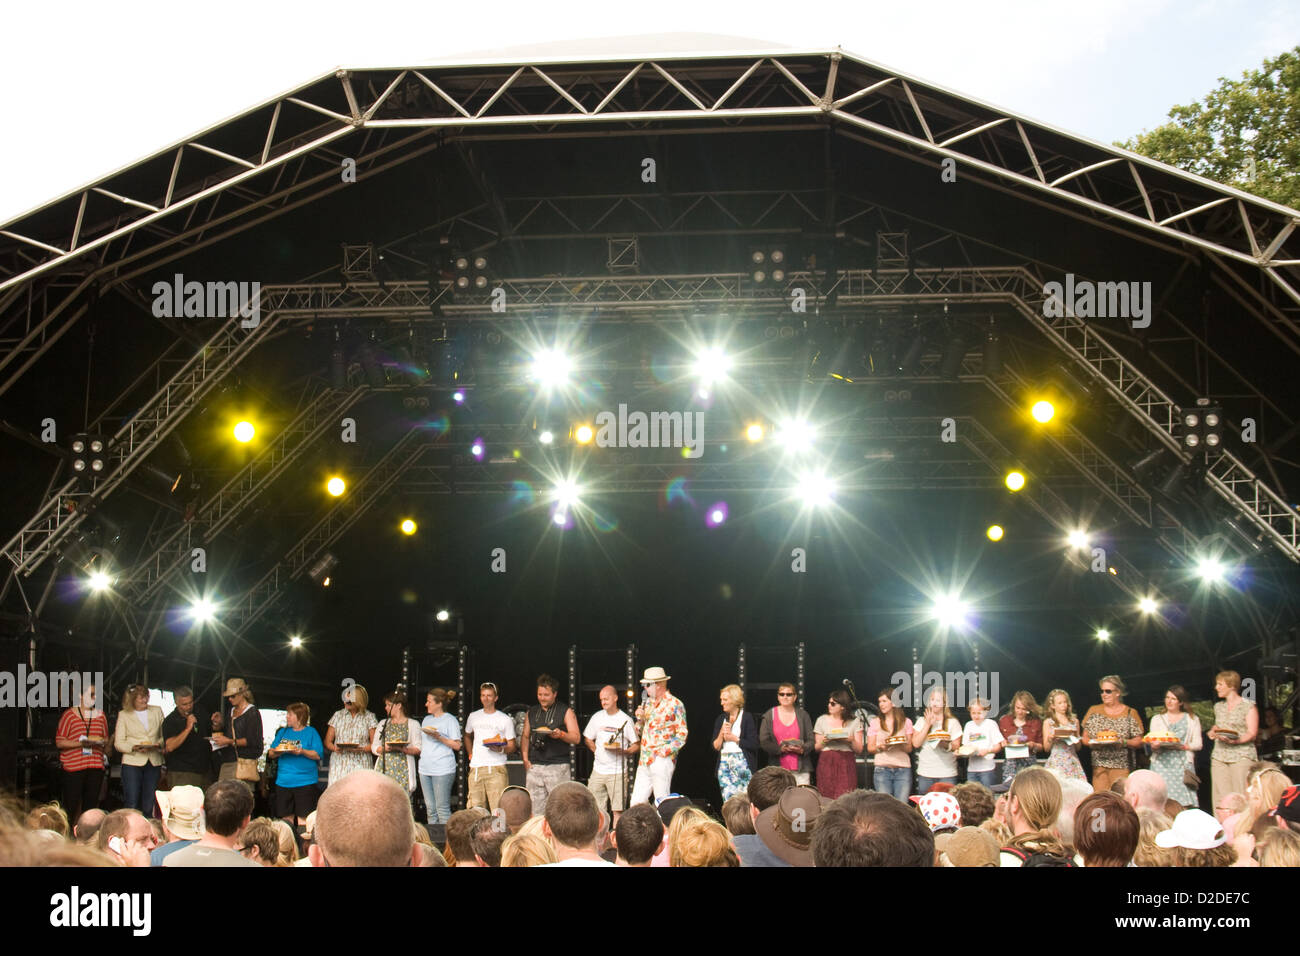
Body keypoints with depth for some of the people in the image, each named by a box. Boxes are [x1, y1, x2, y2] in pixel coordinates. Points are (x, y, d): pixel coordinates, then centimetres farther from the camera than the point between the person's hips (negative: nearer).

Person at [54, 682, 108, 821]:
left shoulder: (100, 715, 14)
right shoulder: (69, 714, 0)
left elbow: (106, 739, 20)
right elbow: (59, 742, -4)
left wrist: (102, 742, -3)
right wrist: (81, 743, -17)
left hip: (96, 765, 4)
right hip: (73, 766, -4)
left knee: (91, 805, 4)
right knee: (72, 805, -6)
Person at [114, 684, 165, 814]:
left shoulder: (157, 711, 12)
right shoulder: (124, 715, 5)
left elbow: (164, 735, 14)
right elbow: (118, 743, 0)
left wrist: (159, 744, -8)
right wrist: (134, 747, -17)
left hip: (153, 763, 3)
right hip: (132, 763, -3)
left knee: (148, 807, 3)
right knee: (131, 805, -8)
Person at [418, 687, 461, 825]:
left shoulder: (450, 720, -2)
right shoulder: (426, 720, 19)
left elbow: (457, 745, -8)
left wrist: (439, 738, -16)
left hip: (443, 770, -7)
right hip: (425, 769, 7)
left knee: (442, 809, -8)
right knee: (430, 809, 8)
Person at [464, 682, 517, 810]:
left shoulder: (505, 720, 3)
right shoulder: (473, 717, 14)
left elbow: (512, 747, 3)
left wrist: (501, 749, -18)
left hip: (496, 769, -4)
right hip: (475, 769, 4)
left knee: (498, 808, -12)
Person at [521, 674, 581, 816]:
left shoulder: (566, 712, 4)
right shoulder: (531, 712, 16)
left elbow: (576, 737, -1)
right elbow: (525, 737, 20)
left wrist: (561, 734, -20)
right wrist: (525, 759, 6)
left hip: (558, 766, -4)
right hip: (534, 766, 4)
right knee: (534, 809, 0)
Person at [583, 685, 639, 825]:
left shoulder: (625, 720, -2)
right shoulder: (597, 717, 9)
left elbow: (637, 745, 0)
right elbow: (588, 739, 21)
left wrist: (621, 751, -16)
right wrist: (597, 751, 6)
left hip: (618, 772, -4)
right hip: (598, 771, 4)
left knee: (617, 811, -6)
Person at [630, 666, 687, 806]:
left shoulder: (674, 704, -6)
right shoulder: (648, 703, 16)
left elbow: (682, 735, -7)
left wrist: (664, 751, -15)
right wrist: (640, 719, 2)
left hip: (662, 761, -7)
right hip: (645, 761, 7)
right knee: (636, 802, 4)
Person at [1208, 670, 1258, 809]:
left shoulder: (1248, 706, -1)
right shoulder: (1218, 707, 17)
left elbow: (1252, 733, -7)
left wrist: (1235, 740, -22)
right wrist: (1213, 731, 8)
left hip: (1242, 755, -5)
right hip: (1219, 756, 5)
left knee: (1241, 797, -11)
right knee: (1221, 796, -2)